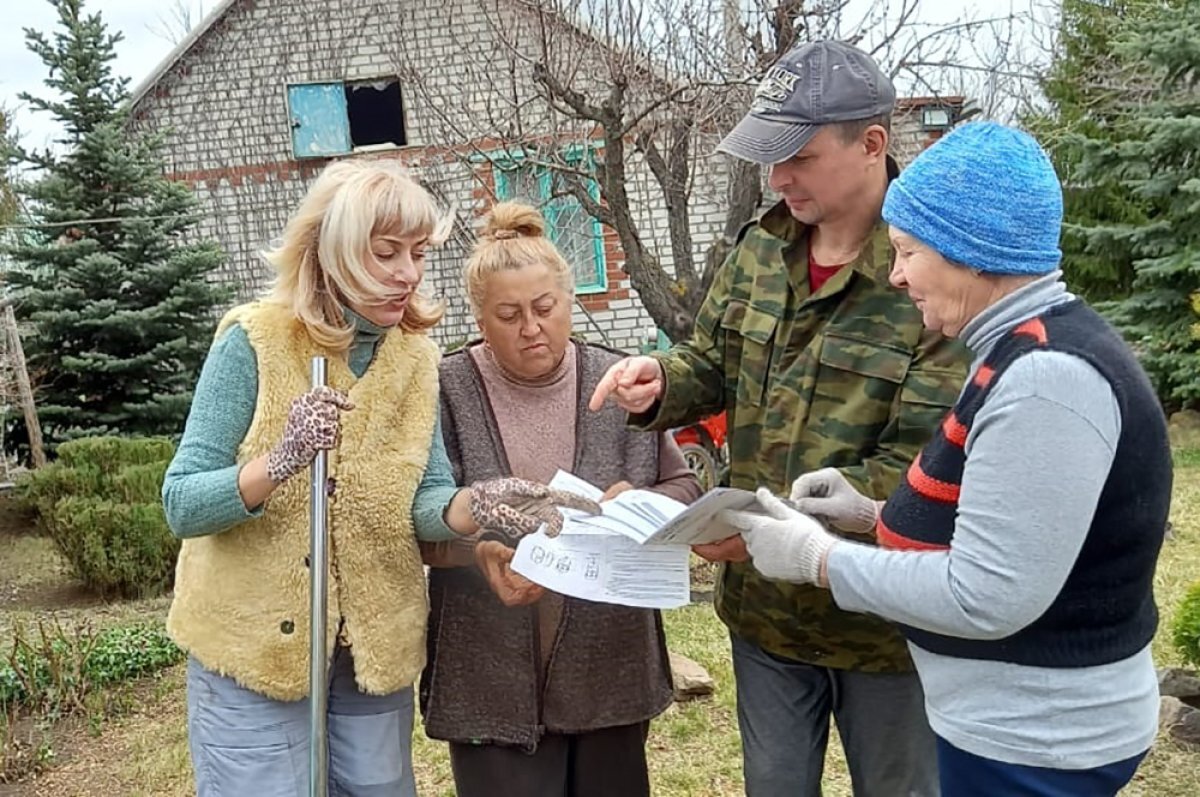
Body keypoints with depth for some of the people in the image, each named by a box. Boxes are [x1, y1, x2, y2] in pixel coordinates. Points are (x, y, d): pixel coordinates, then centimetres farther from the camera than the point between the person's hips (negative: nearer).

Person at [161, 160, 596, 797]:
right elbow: (180, 506, -17)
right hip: (254, 645, -4)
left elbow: (423, 497, -7)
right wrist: (278, 463, -35)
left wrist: (476, 505, -29)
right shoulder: (255, 341, -15)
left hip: (377, 645, 4)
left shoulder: (417, 356, -1)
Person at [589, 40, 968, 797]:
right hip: (764, 602, 5)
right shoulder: (761, 249, -1)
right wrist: (660, 383, -13)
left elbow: (922, 466, -24)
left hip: (887, 617, -5)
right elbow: (713, 366, 10)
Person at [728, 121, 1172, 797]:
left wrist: (819, 557, -18)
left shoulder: (1047, 377, -26)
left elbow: (985, 598, -27)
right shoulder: (1035, 352, 5)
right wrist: (876, 513, 4)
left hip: (1035, 743, -9)